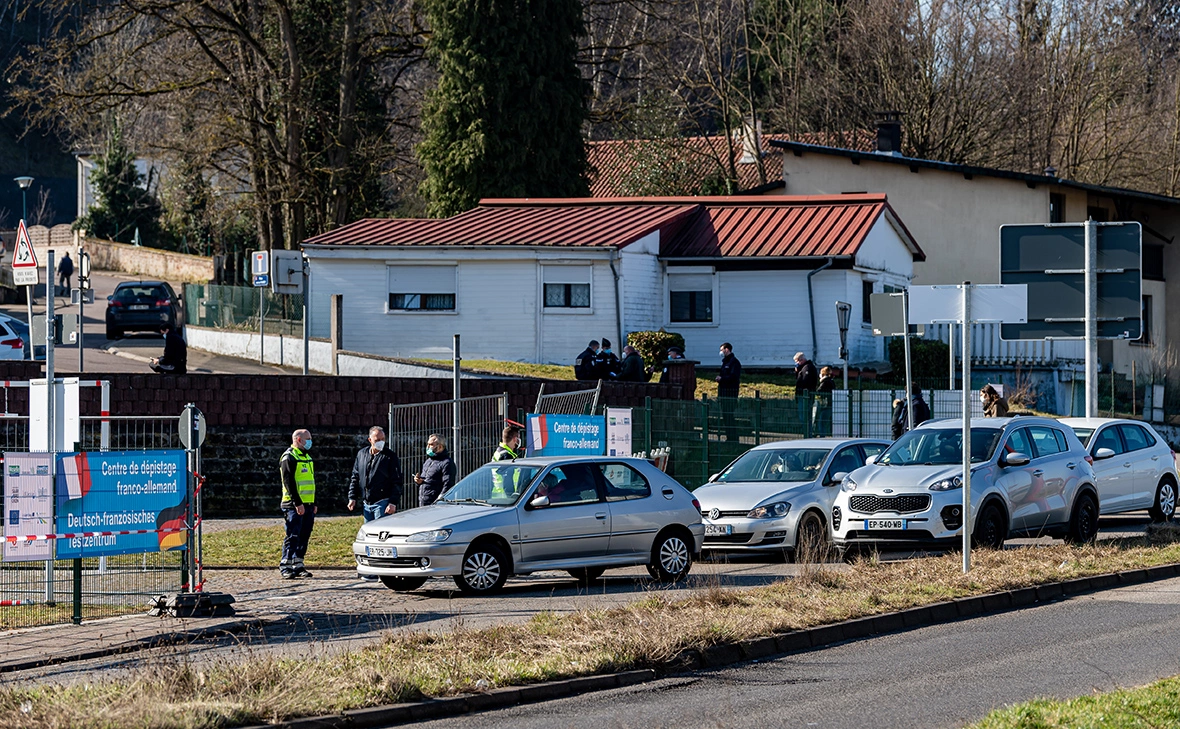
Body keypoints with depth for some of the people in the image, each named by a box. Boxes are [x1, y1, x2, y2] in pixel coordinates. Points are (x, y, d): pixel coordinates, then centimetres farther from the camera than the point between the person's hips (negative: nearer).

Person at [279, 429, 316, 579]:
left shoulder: (307, 457, 20)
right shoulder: (288, 457, -9)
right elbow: (289, 482, -16)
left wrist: (314, 503, 21)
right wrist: (297, 503, -21)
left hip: (307, 504, 9)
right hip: (294, 505, -9)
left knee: (304, 536, 8)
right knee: (292, 536, -9)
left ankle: (298, 565, 14)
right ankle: (286, 567, -8)